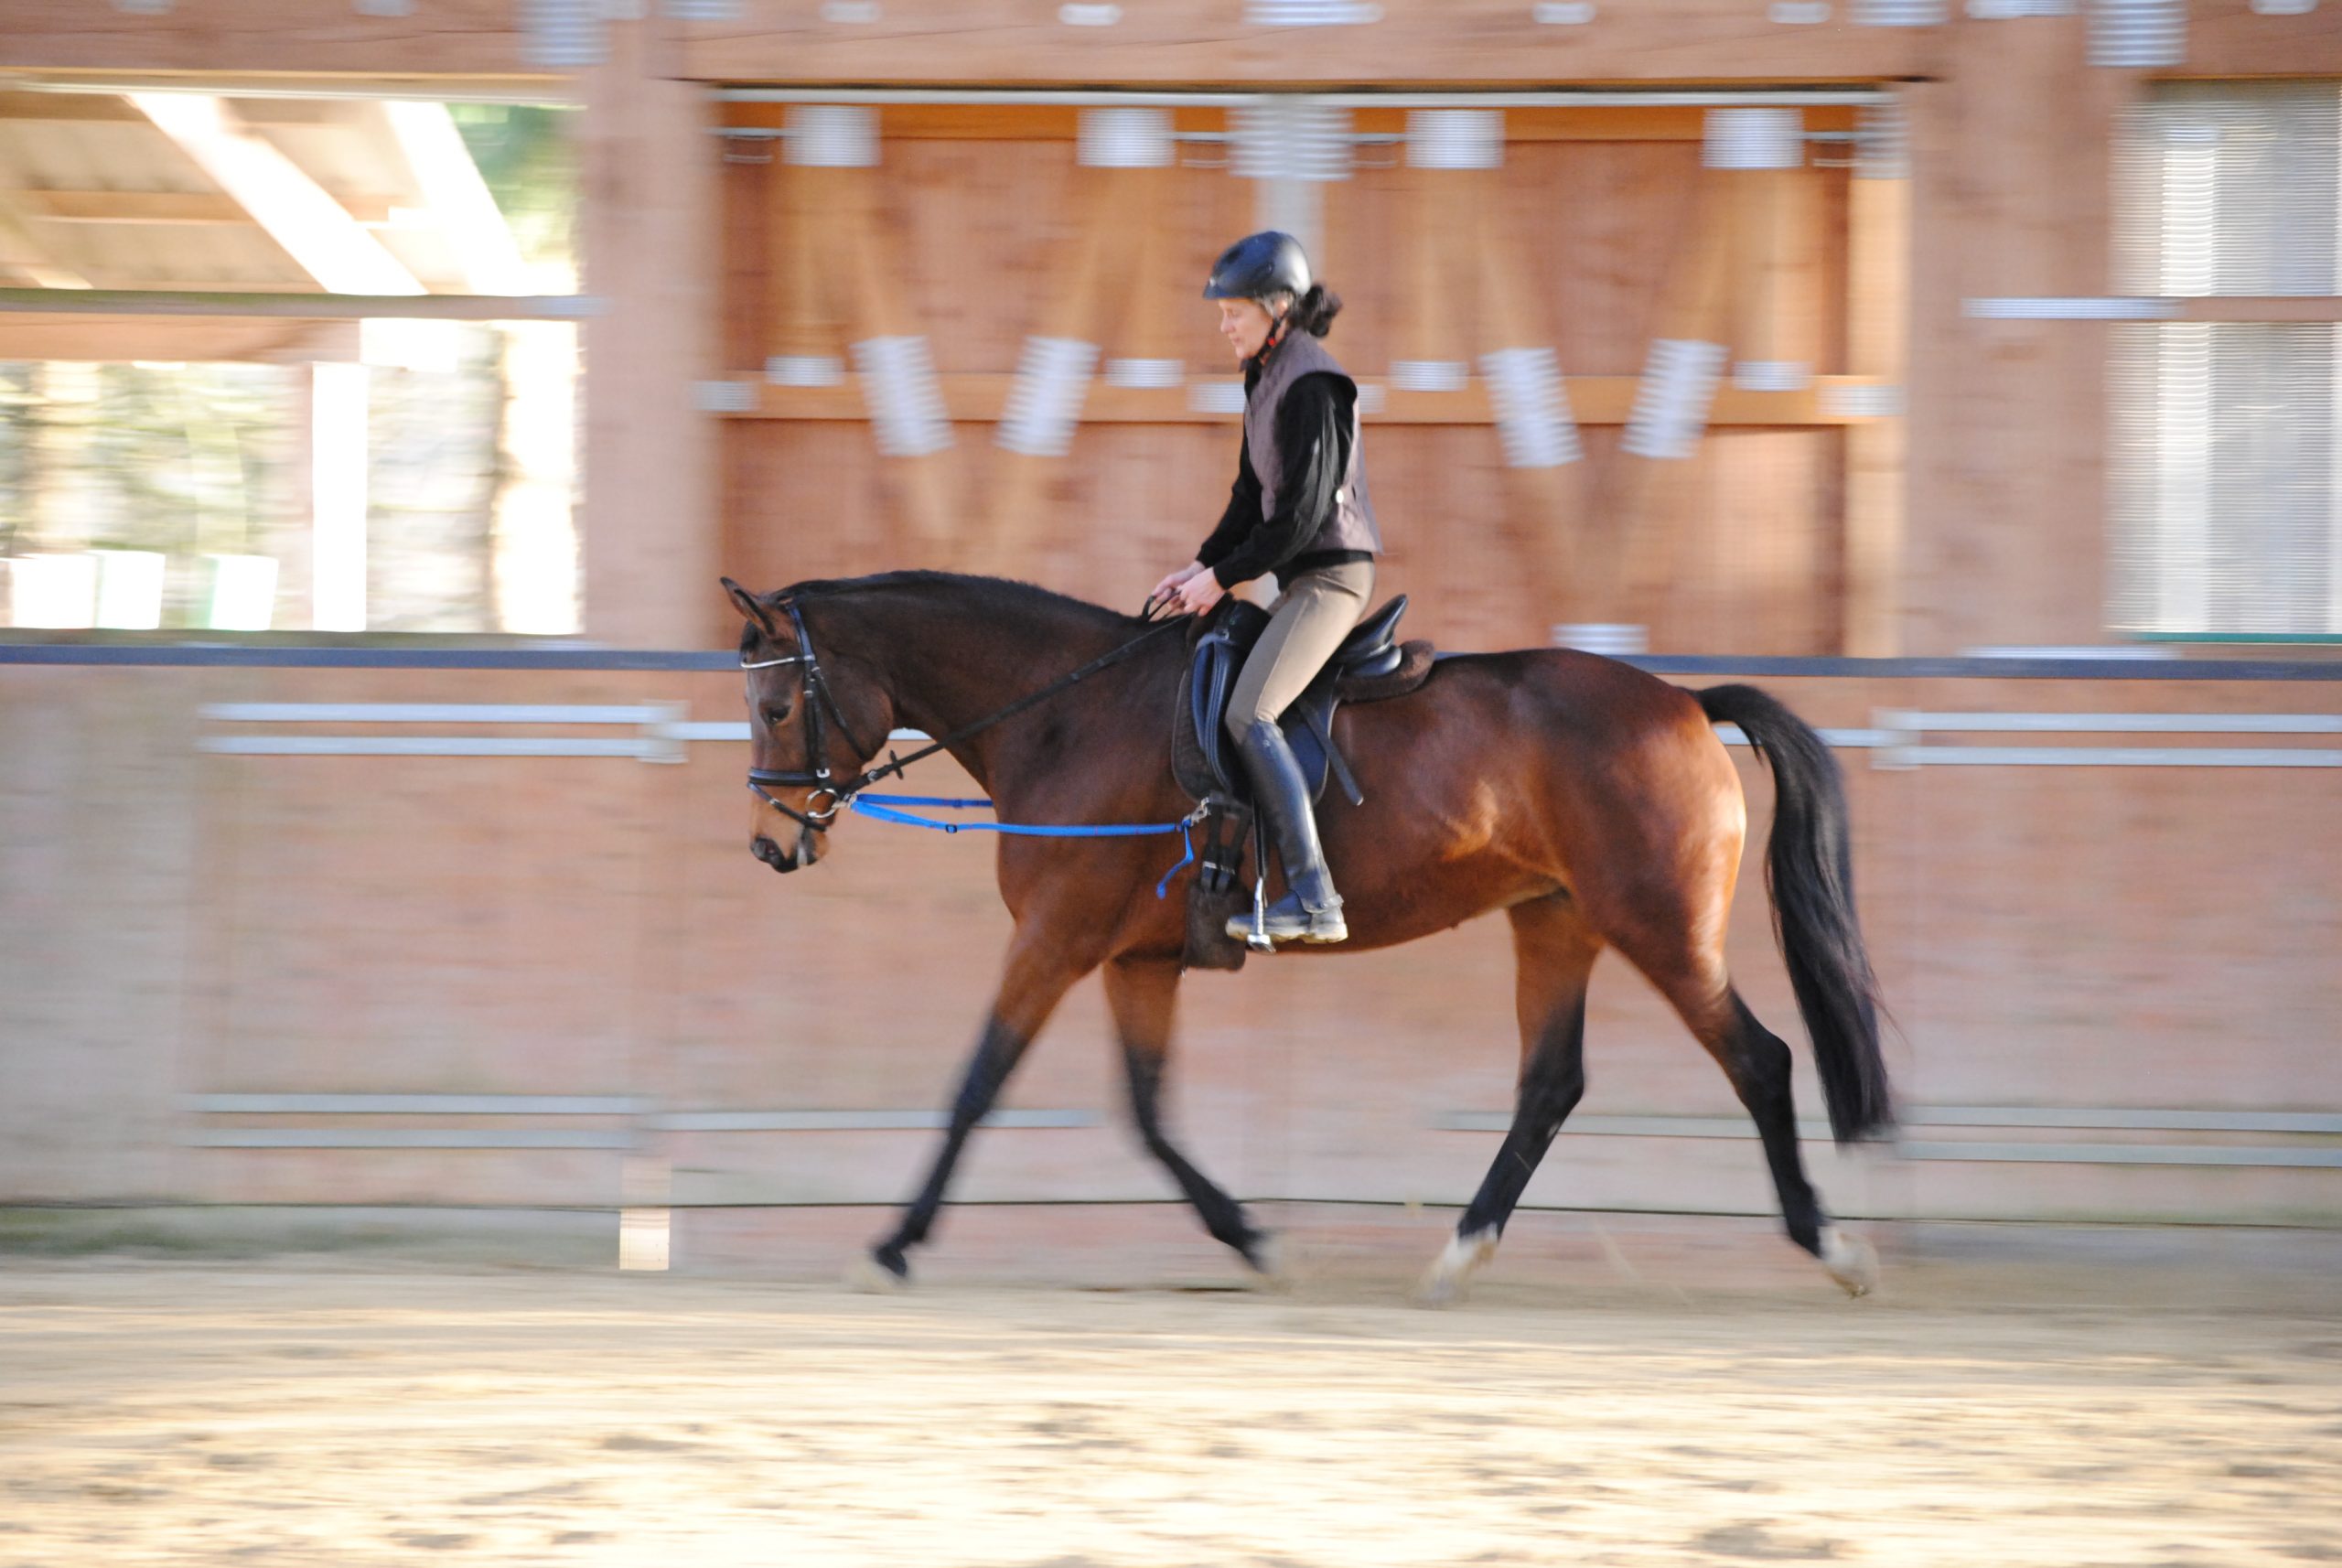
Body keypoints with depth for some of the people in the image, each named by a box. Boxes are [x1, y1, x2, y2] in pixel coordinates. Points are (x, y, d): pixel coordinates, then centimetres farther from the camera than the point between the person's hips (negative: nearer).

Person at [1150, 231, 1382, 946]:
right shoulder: (1266, 378, 13)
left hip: (1331, 572, -11)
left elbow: (1302, 513, -21)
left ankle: (1315, 898, -26)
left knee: (1249, 713, -21)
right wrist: (1202, 565, 7)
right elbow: (1254, 496, 19)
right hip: (1300, 573, 11)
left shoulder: (1312, 386, -17)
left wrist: (1224, 578, -15)